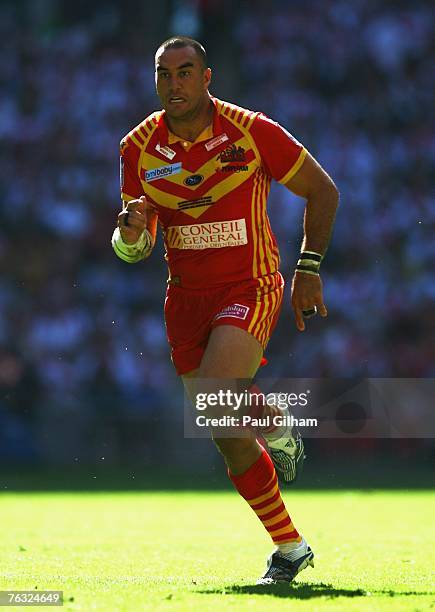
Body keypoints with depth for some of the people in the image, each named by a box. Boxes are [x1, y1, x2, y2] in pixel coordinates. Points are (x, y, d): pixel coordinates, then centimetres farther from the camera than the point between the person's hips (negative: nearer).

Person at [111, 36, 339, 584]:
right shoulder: (138, 148, -3)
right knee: (229, 437, 6)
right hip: (186, 297, 4)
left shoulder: (253, 132, -12)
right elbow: (134, 250, 1)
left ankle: (276, 430, 6)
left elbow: (322, 191, 1)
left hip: (249, 289, -4)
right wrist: (130, 231, -23)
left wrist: (309, 268, -3)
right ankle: (290, 549, 23)